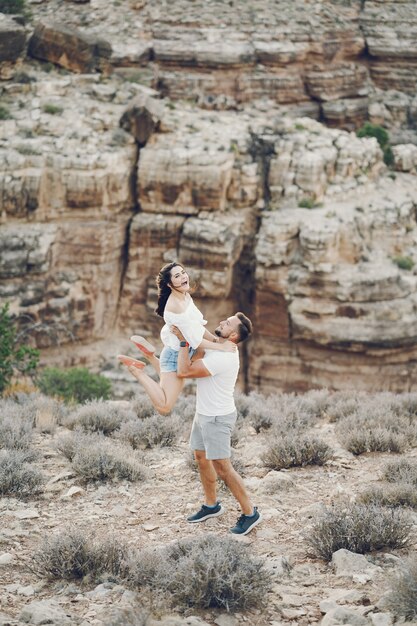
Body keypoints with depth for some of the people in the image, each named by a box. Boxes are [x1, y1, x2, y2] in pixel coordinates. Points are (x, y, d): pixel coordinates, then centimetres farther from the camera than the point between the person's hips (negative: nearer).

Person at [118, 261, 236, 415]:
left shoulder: (186, 296, -2)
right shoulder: (175, 306, -29)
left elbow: (198, 326, 13)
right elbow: (195, 341, -27)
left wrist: (216, 340, 6)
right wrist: (221, 347, -20)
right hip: (176, 355, -9)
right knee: (164, 407, -13)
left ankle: (149, 355, 23)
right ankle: (136, 370, -3)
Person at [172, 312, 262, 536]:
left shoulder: (222, 357, -29)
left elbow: (183, 372, -30)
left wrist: (183, 341, -25)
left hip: (217, 418, -10)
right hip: (203, 414, 10)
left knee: (222, 467, -6)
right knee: (201, 458, 19)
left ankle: (250, 513, 3)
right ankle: (211, 505, 34)